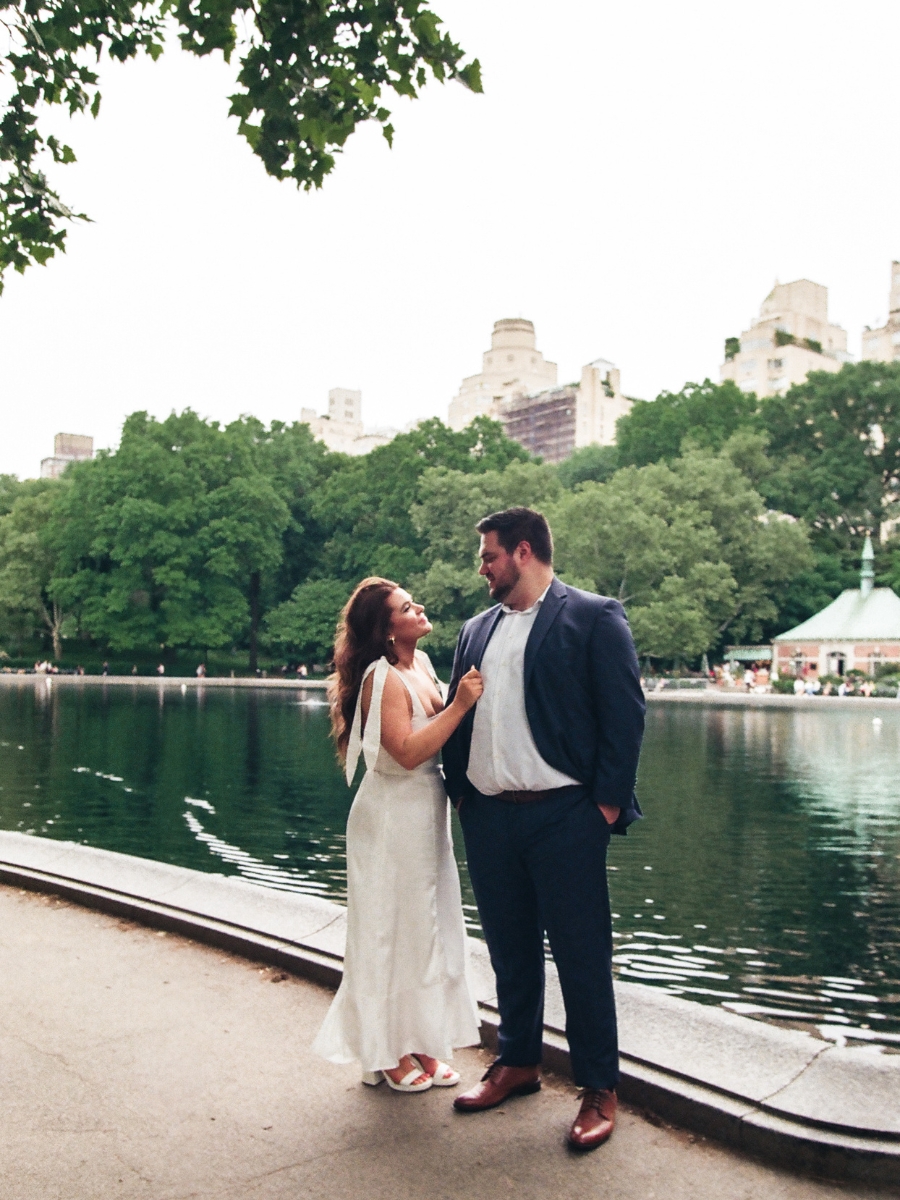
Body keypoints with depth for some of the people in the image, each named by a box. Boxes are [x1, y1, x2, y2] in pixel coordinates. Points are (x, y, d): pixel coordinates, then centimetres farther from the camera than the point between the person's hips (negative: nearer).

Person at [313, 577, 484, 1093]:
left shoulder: (423, 663, 7)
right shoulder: (382, 677, -19)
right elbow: (408, 751, -25)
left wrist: (467, 698, -2)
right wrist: (459, 705, -26)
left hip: (428, 813, 9)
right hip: (395, 816, -8)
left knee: (429, 927, 15)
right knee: (393, 930, 5)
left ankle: (420, 1042, 30)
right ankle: (389, 1053, 22)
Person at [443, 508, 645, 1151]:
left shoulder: (595, 617, -4)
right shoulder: (477, 629, 14)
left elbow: (625, 712, -8)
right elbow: (456, 712, 16)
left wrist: (607, 803, -12)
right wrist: (459, 789, 6)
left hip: (564, 815, -6)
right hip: (487, 815, 6)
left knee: (582, 953, 4)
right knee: (510, 947, 17)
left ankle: (600, 1088, 20)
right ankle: (518, 1062, 35)